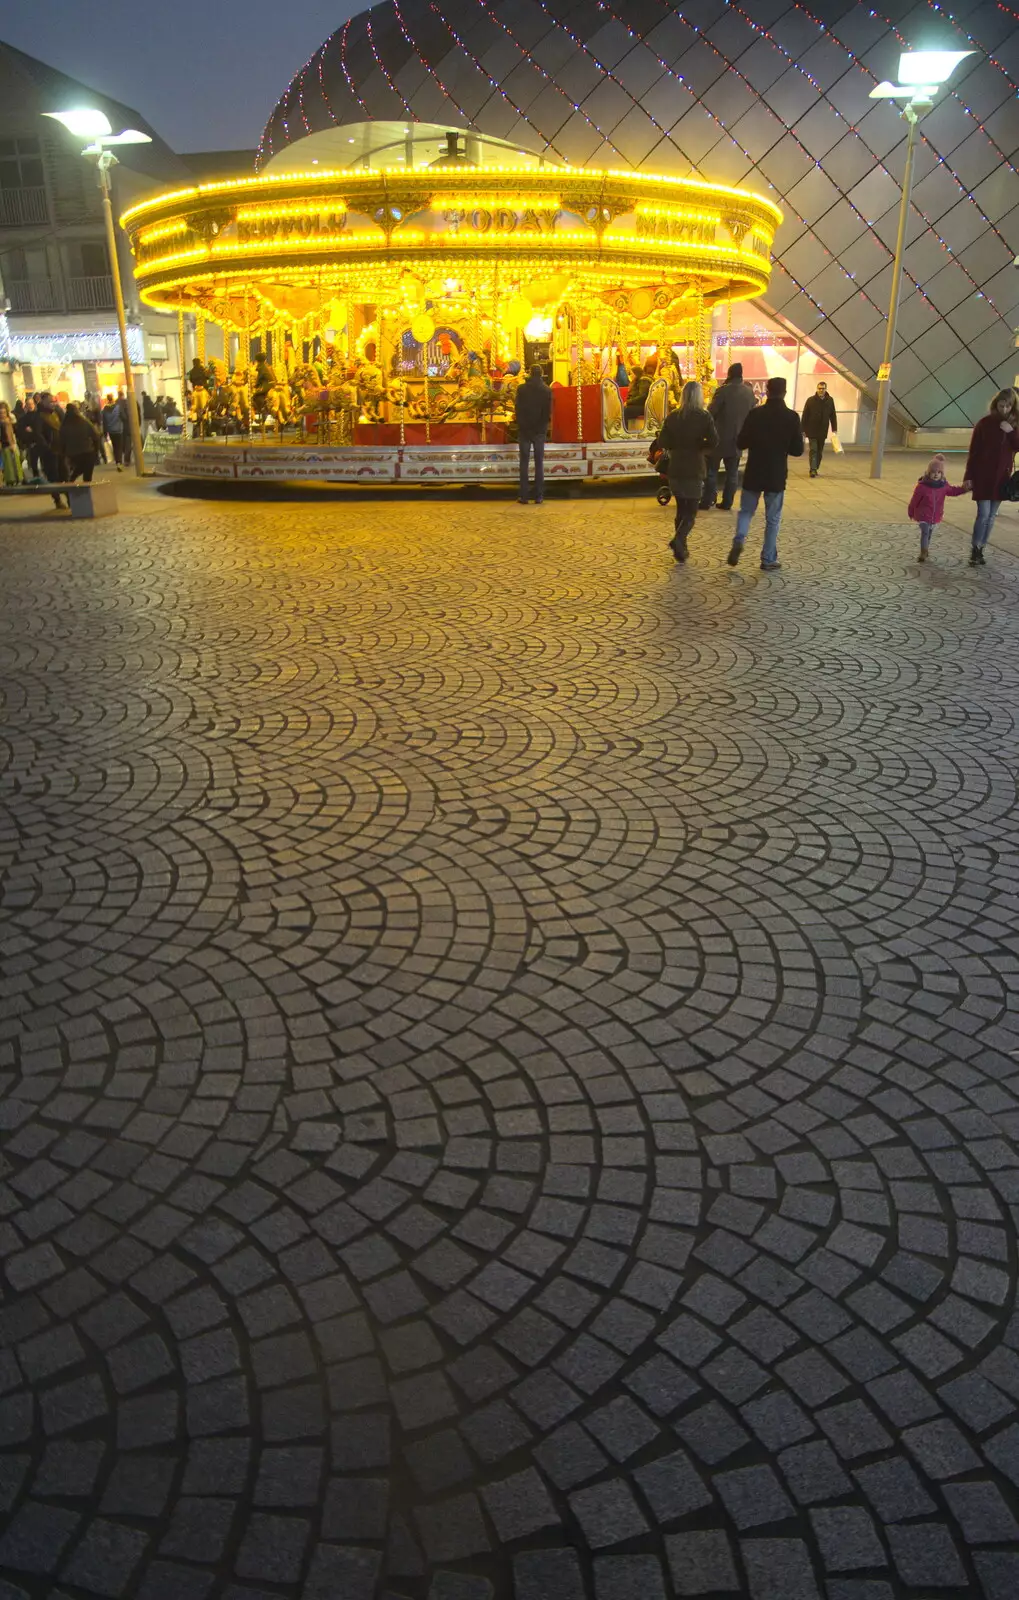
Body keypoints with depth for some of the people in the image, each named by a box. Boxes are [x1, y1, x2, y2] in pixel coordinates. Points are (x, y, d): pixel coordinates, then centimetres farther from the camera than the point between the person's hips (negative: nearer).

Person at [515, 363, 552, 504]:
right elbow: (549, 411, -1)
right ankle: (538, 496, 1)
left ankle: (523, 496, -2)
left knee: (524, 462, 3)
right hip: (540, 430, 1)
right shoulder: (547, 390, -4)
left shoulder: (522, 389, -6)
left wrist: (520, 424, 8)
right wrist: (545, 425, 14)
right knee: (539, 462, 5)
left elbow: (517, 408, -3)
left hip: (524, 430, -1)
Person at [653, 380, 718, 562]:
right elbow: (714, 442, -17)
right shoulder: (703, 417, -8)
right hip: (695, 470, -3)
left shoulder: (672, 417, 0)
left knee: (681, 509, 17)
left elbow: (662, 443, -3)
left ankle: (681, 548, 17)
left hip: (675, 470, 4)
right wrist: (701, 448, 3)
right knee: (691, 512, 1)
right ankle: (678, 540, -22)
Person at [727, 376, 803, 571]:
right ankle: (768, 560, 10)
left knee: (746, 511, 16)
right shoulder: (791, 417, -7)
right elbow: (798, 450, -4)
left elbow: (741, 443, -1)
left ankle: (739, 540, -11)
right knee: (772, 519, 9)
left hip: (753, 473, 1)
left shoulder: (755, 414, -6)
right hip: (776, 475, -1)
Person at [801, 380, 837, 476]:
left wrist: (834, 429, 1)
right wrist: (803, 429, -8)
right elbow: (805, 416, -5)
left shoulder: (830, 400, 3)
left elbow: (833, 416, 7)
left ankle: (816, 468, 20)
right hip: (812, 431, -3)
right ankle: (813, 470, -10)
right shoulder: (811, 400, -4)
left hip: (823, 431, 3)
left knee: (820, 451, 10)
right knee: (813, 450, -8)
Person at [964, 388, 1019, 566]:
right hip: (983, 476, -3)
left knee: (991, 516, 7)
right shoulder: (985, 423, -5)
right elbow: (973, 451, -5)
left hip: (1001, 477, 4)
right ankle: (975, 551, -1)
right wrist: (968, 476, -9)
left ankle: (981, 550, 14)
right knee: (983, 514, -10)